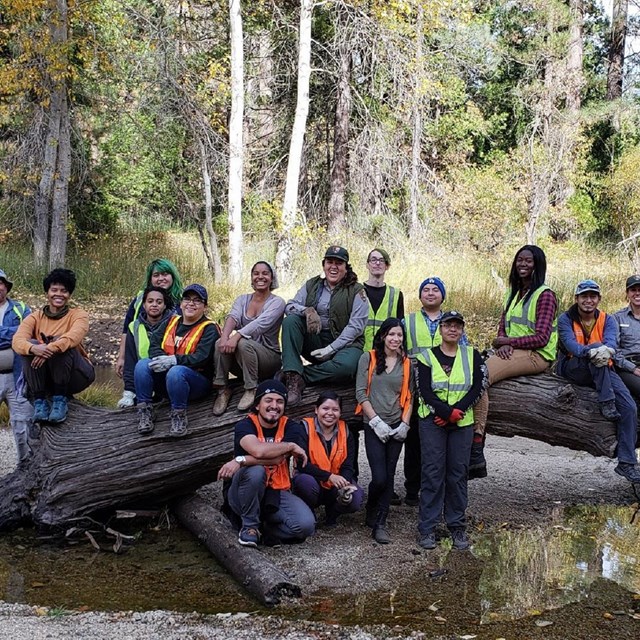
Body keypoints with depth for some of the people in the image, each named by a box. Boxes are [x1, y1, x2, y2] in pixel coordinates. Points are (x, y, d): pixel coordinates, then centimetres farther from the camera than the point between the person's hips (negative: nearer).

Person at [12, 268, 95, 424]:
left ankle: (60, 399, -20)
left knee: (60, 344, -27)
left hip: (75, 375, -2)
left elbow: (74, 336, -23)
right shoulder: (35, 317, 6)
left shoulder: (78, 315, 1)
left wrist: (50, 349, -39)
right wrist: (34, 348, -37)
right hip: (45, 379, 2)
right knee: (31, 345, -22)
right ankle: (39, 400, -21)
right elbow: (17, 340, -14)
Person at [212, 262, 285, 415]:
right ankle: (223, 390, -17)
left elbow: (261, 323, -24)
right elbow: (233, 317, -13)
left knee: (243, 343, -34)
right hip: (242, 362, 4)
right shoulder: (242, 299, 9)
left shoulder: (277, 303, -4)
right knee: (220, 343, -26)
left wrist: (237, 337, -41)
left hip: (269, 355, -4)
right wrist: (225, 337, -36)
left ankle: (251, 390, -20)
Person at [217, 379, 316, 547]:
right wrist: (291, 446, -19)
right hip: (245, 495, -2)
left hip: (278, 493, 2)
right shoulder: (245, 425, -9)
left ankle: (263, 530, 4)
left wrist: (240, 461, -28)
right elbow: (259, 450, -31)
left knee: (306, 525, -24)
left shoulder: (291, 427, -2)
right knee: (255, 471, -36)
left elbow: (278, 458, -20)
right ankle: (250, 525, -11)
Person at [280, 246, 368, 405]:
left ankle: (295, 376, -24)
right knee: (291, 320, -23)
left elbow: (355, 326, -9)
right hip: (314, 340, 3)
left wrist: (330, 349, -17)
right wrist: (307, 310, -21)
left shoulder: (356, 291, 0)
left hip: (343, 343, -3)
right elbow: (290, 306, 2)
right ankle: (293, 378, -33)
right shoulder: (312, 285, 11)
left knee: (345, 365, -37)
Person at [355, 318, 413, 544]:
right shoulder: (368, 358, -1)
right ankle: (371, 514, 18)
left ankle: (380, 524, 12)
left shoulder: (406, 363, 9)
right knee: (379, 478, -10)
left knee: (389, 476, 4)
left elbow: (409, 396, 9)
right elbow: (360, 393, -5)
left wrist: (405, 424, -3)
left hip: (397, 427, 3)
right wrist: (376, 421, -10)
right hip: (374, 426, -3)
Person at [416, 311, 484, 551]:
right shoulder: (427, 357, 3)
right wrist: (447, 412, -17)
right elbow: (425, 391, -6)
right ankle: (427, 528, 1)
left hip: (463, 423, 2)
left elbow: (477, 388, -1)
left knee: (458, 472, 3)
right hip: (432, 421, -2)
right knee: (433, 471, -5)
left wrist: (456, 411, -13)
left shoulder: (472, 355, 9)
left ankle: (457, 526, 13)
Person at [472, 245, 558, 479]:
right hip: (512, 353, 8)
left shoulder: (545, 295, -5)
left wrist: (508, 342, -8)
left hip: (536, 356, -8)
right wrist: (502, 345, -6)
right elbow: (502, 326, 17)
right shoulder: (514, 293, 20)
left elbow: (541, 338, -12)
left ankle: (476, 445, -29)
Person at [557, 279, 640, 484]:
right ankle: (607, 404, -34)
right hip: (572, 369, -3)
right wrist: (592, 351, -40)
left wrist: (607, 350, -37)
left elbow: (610, 342, -12)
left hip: (603, 371, 3)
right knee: (596, 350, -34)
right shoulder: (566, 319, -1)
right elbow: (570, 344, -20)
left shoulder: (607, 320, 8)